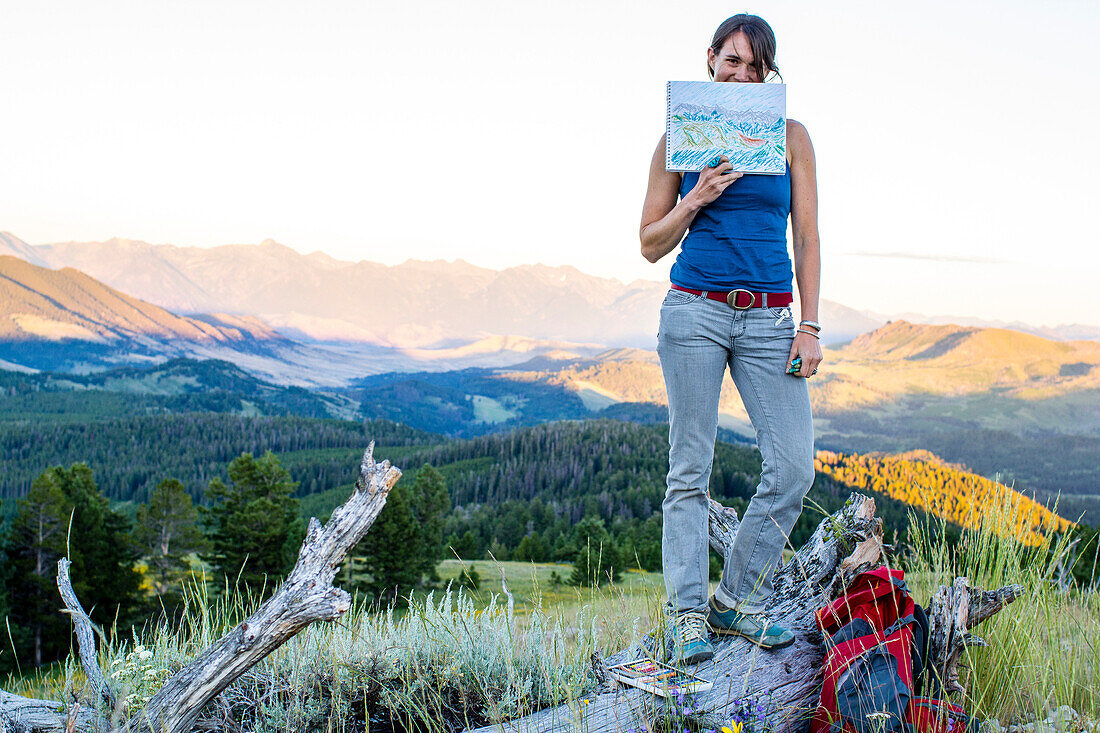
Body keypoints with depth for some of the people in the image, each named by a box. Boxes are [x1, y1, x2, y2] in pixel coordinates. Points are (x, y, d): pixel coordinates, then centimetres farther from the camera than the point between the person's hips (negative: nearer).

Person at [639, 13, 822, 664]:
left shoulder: (791, 137, 9)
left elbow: (807, 237, 8)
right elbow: (652, 245, 8)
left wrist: (810, 325, 0)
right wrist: (696, 200, -9)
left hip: (770, 319, 2)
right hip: (695, 311, -2)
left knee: (795, 465, -7)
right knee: (691, 469, -2)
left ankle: (738, 600, 9)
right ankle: (689, 616, 5)